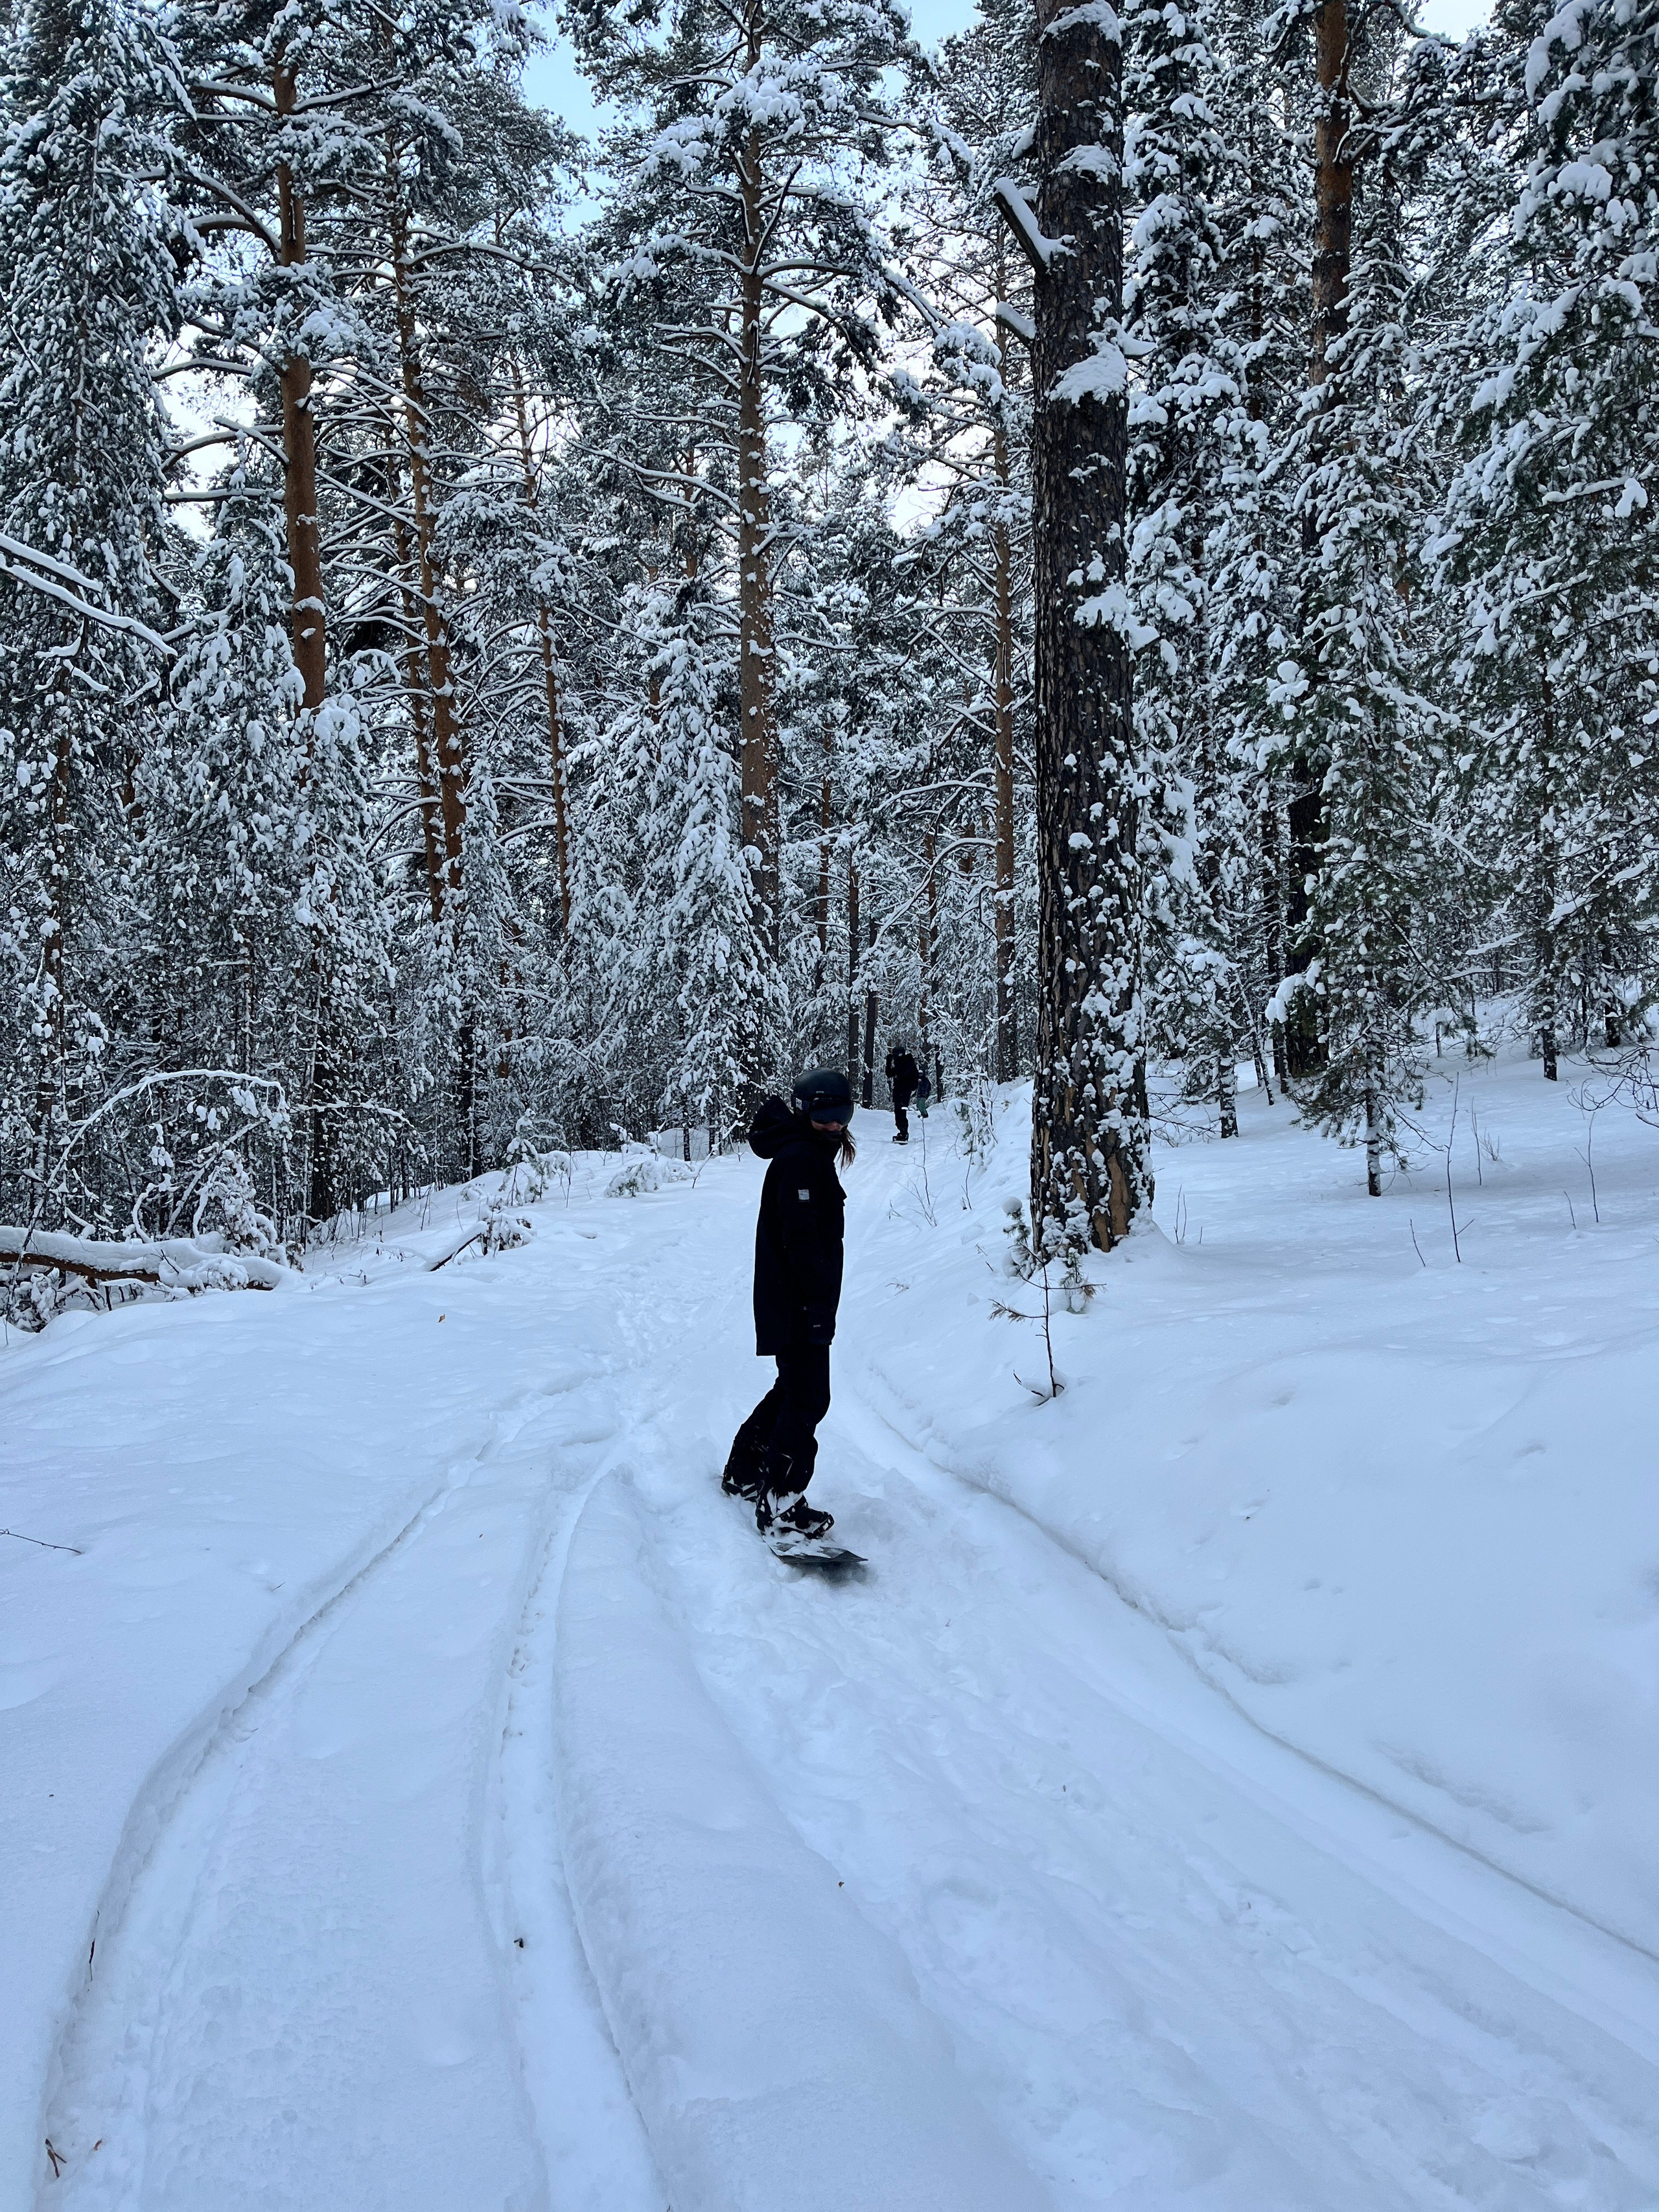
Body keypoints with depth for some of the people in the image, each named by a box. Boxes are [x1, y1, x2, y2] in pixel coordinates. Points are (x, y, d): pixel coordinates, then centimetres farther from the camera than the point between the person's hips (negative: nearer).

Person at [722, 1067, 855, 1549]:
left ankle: (744, 1472, 34)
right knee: (808, 1400, -8)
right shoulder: (798, 1158, -17)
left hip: (804, 1301, 10)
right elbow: (801, 1237, -24)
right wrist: (819, 1305, -25)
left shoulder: (814, 1157, 16)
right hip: (796, 1305, -10)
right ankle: (780, 1509, -5)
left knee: (794, 1388, 20)